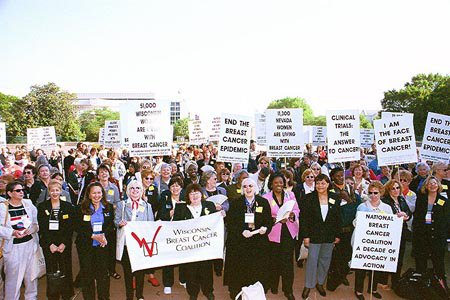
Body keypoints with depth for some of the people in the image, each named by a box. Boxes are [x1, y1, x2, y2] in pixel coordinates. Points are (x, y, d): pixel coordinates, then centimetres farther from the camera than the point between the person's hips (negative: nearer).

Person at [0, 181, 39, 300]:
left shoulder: (29, 204, 2)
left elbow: (36, 223, 4)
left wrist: (30, 229, -15)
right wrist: (13, 232, -20)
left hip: (30, 243, 3)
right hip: (13, 246, -2)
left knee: (31, 272, 13)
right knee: (13, 275, 2)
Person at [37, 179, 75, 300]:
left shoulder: (68, 206, 2)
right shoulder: (42, 206, 3)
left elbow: (70, 227, -1)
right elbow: (41, 228, -2)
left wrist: (64, 243, -10)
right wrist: (50, 244, -10)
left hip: (65, 244, 0)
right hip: (48, 245, 0)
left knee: (66, 271, 4)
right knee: (51, 271, 2)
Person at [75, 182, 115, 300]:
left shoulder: (108, 207, 3)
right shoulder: (81, 208, -2)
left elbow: (111, 225, 4)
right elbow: (78, 227, -6)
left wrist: (104, 236, -16)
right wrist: (93, 236, -17)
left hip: (103, 245, 1)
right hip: (85, 245, -1)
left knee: (103, 273, 5)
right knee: (87, 274, 7)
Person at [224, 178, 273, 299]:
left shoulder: (264, 202, 3)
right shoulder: (235, 203, 0)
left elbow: (269, 221, 5)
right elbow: (229, 223, -3)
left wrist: (265, 228, -16)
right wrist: (241, 232, -17)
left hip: (259, 244, 1)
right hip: (238, 244, -1)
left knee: (257, 272, 5)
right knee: (239, 272, 4)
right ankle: (236, 294, 23)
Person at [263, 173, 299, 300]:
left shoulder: (290, 195, 6)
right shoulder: (266, 198, -4)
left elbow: (297, 211, 6)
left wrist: (292, 214, -15)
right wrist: (275, 219, -22)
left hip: (289, 232, 1)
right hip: (273, 232, -1)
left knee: (288, 260, 0)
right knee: (274, 260, 10)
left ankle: (288, 289, 13)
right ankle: (273, 285, 32)